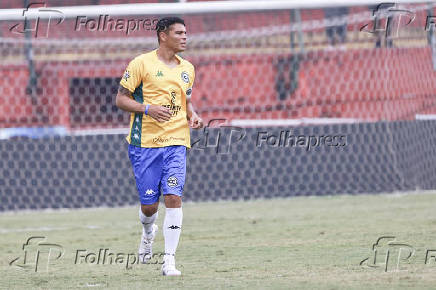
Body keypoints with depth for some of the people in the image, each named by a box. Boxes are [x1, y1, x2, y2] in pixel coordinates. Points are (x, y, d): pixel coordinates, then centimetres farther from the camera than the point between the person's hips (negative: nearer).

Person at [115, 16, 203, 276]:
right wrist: (148, 109, -18)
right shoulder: (142, 64, -4)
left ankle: (169, 261, -10)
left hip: (176, 142, 3)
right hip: (145, 143, -3)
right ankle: (148, 232, 39)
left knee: (173, 197, -13)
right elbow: (121, 99, -3)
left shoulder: (188, 68, 12)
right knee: (149, 205, 1)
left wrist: (193, 115, 5)